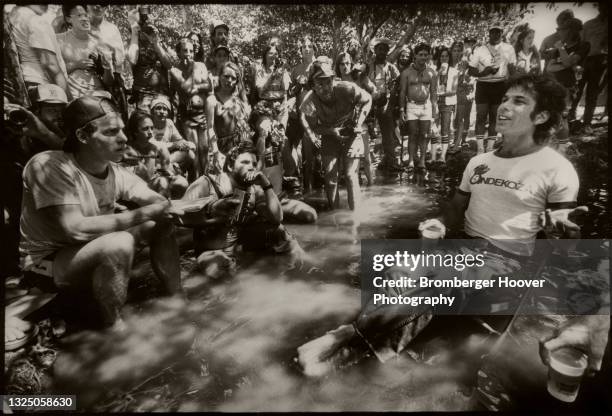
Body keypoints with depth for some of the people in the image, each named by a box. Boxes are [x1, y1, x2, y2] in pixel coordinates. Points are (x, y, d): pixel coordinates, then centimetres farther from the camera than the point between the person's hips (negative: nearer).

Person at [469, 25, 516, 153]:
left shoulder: (508, 49, 5)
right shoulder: (480, 50, 5)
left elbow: (512, 70, 6)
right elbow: (470, 70, 4)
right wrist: (483, 72, -15)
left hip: (500, 86, 0)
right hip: (483, 85, 0)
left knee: (494, 117, 4)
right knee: (481, 116, -5)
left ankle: (490, 148, 12)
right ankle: (480, 149, -2)